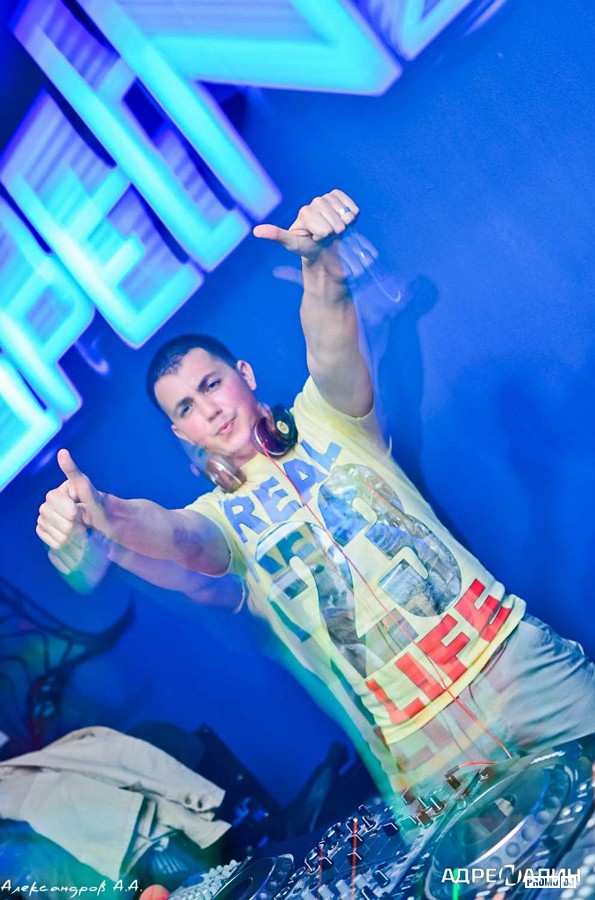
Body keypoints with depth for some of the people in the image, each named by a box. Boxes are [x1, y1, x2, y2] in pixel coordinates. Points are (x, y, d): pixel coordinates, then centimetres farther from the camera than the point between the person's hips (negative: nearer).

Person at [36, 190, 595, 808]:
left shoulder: (324, 419, 8)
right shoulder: (221, 518, 6)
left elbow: (331, 349, -14)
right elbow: (174, 535, -18)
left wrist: (323, 263, -35)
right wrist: (105, 517, -41)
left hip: (504, 647, 0)